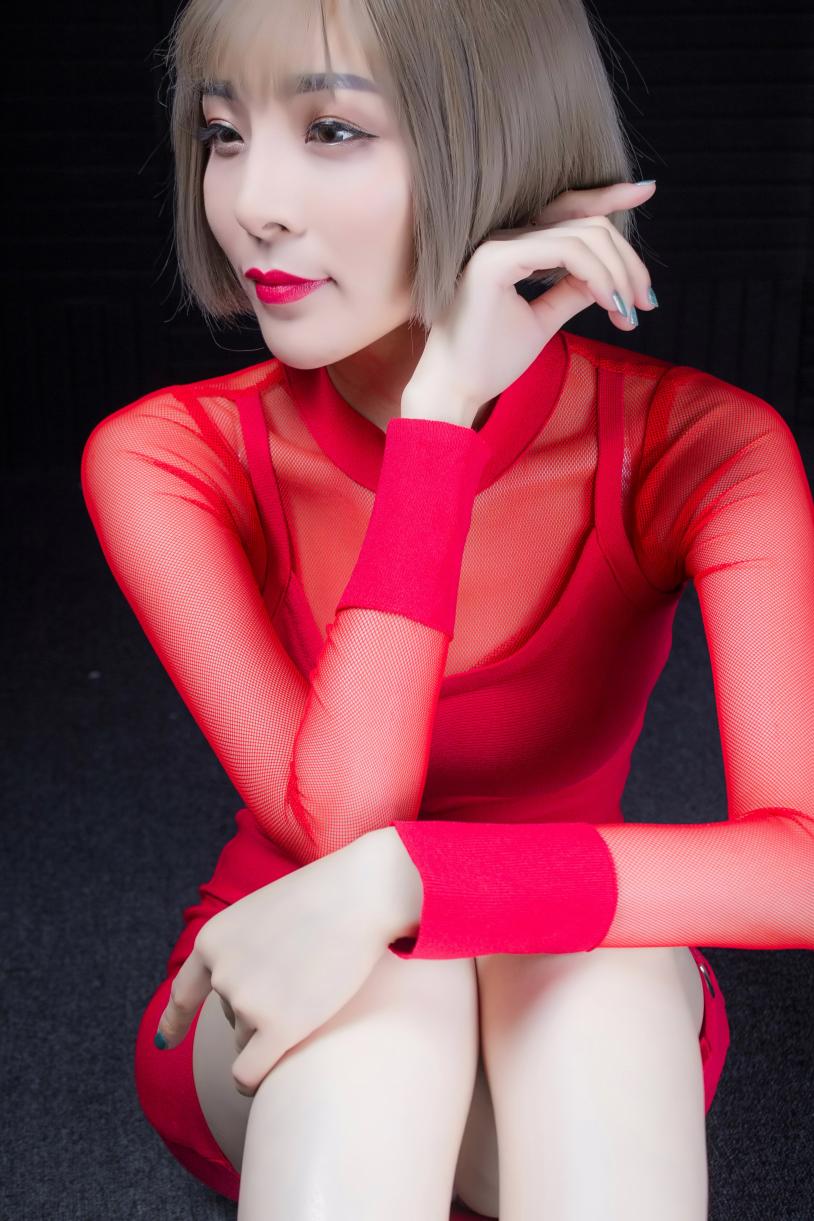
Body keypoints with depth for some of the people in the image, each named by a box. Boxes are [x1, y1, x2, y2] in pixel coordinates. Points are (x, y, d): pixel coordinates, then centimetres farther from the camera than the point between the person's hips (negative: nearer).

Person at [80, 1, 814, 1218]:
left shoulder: (697, 443, -19)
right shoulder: (165, 457, -17)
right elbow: (339, 824, -30)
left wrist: (396, 880, -40)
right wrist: (441, 404, -34)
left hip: (584, 1020, 1)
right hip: (280, 1046, 0)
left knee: (590, 958, -34)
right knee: (387, 974, -34)